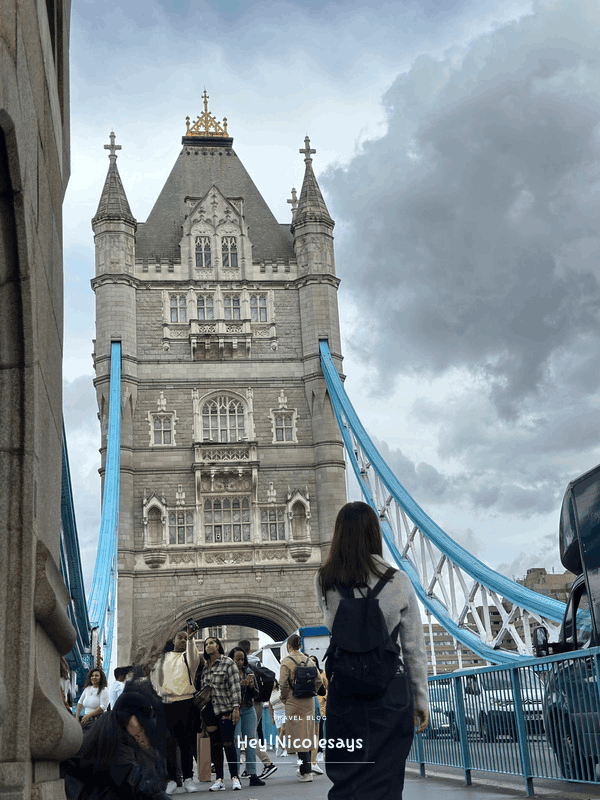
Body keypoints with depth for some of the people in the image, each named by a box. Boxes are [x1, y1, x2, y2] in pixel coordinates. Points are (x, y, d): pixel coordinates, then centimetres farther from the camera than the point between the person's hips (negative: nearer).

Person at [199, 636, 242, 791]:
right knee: (215, 745, 5)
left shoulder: (227, 663, -2)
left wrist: (236, 707, -15)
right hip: (209, 709, 5)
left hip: (225, 709, -5)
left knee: (228, 743, -8)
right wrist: (202, 711, 15)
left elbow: (235, 686, -7)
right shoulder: (205, 667, 14)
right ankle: (219, 780, 9)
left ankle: (235, 777, -1)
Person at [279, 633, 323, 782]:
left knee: (298, 736, -2)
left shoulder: (286, 661, -9)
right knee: (307, 734, 15)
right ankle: (305, 768, 22)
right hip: (309, 702, 5)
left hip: (294, 702, -5)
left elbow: (283, 683, -13)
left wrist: (284, 698, 2)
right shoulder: (308, 660, 6)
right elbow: (319, 680, 7)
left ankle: (307, 772, -5)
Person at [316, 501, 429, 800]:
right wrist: (421, 701, 9)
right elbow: (414, 648, 0)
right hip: (390, 689, -1)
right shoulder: (397, 581, -5)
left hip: (343, 690, 1)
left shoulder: (325, 581, 0)